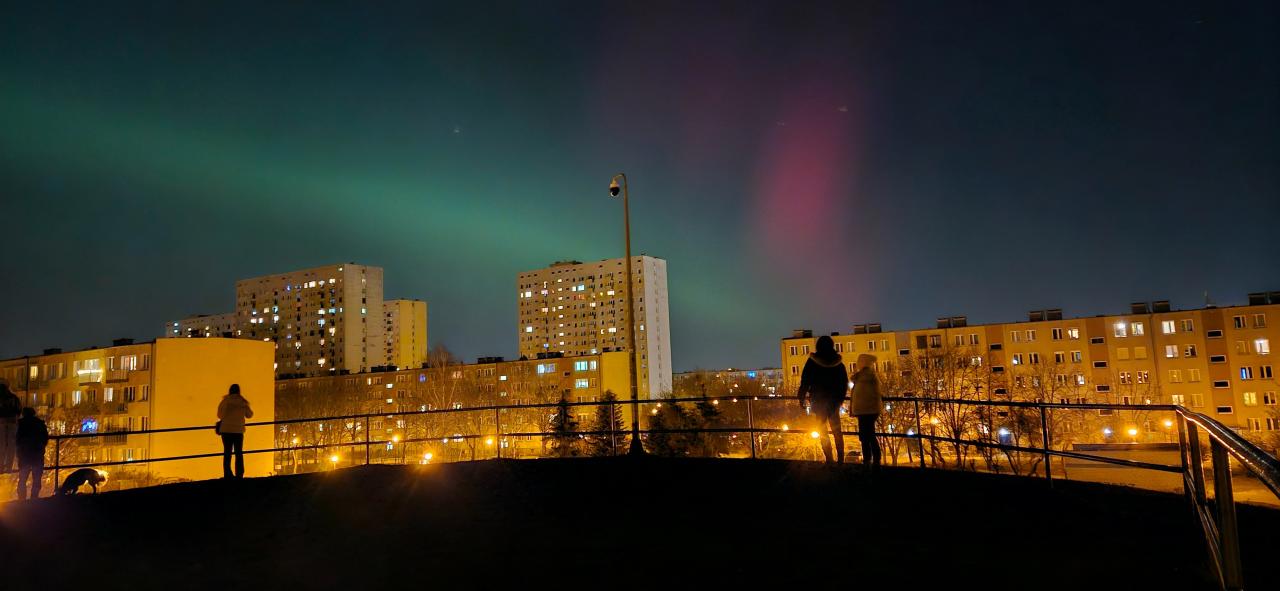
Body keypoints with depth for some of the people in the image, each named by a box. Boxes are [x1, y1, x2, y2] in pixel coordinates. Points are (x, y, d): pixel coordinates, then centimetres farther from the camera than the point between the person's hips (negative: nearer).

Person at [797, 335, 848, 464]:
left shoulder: (813, 361, -8)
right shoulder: (838, 362, 3)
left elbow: (805, 381, -9)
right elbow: (845, 382, 9)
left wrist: (802, 398, -1)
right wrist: (840, 398, 20)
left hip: (819, 399, -3)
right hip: (835, 400, 3)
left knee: (822, 431, 3)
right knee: (836, 430, 13)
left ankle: (829, 459, -2)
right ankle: (840, 459, 12)